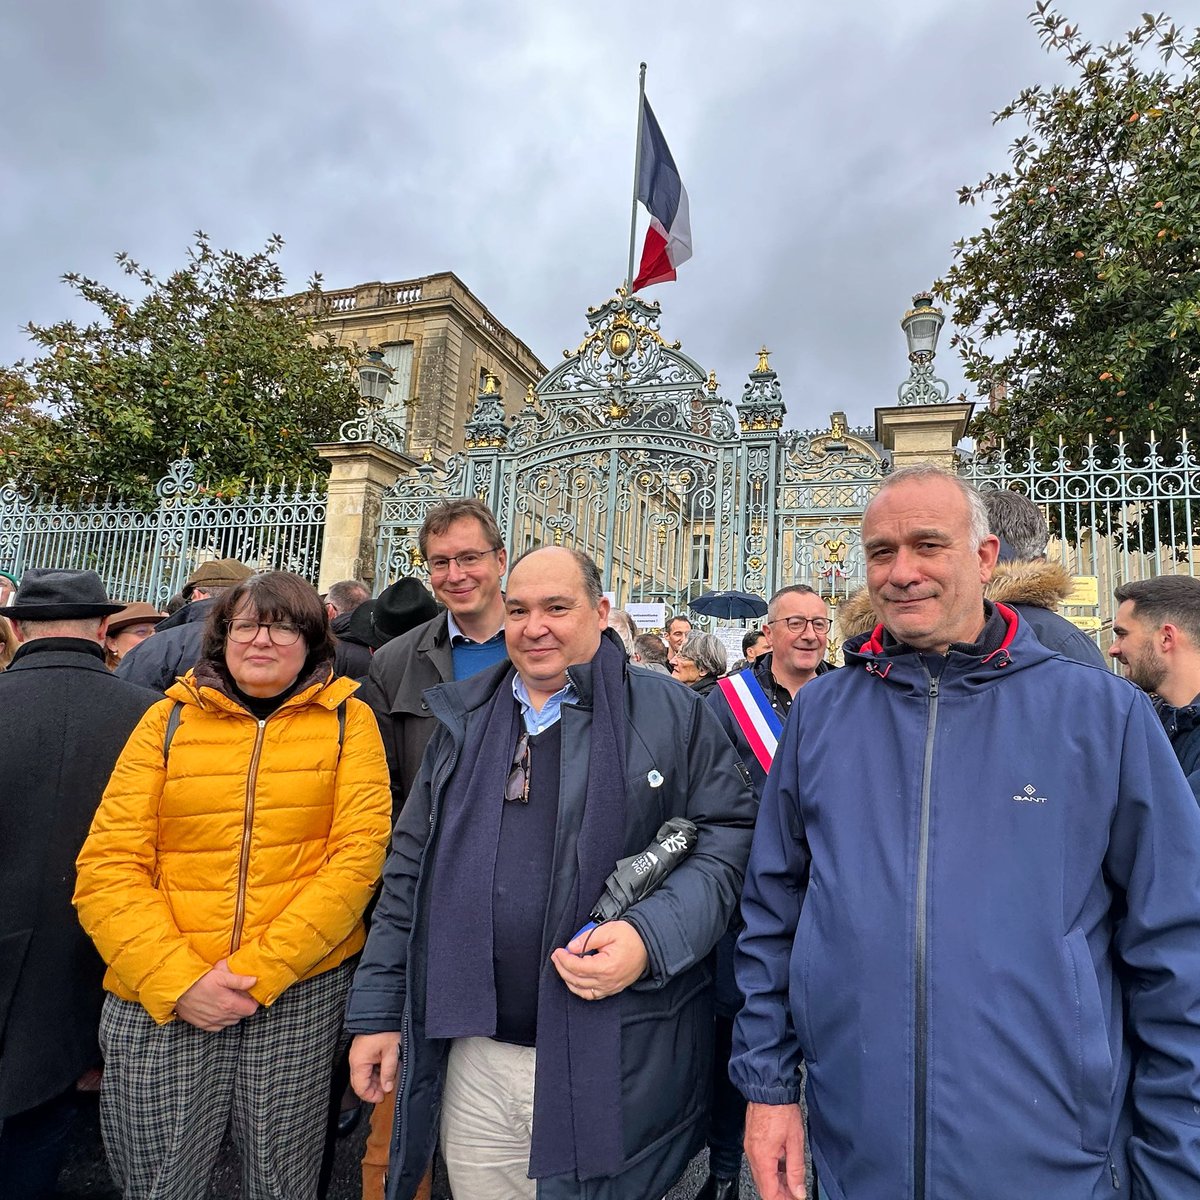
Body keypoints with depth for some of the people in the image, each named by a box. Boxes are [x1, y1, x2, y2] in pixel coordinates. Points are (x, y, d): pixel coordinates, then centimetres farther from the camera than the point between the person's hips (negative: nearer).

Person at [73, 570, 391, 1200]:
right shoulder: (169, 719, 4)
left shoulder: (347, 720, 0)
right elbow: (108, 866, -1)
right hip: (161, 999, 1)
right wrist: (177, 980, -12)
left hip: (302, 991, -1)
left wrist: (257, 971, -13)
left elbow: (359, 855, -7)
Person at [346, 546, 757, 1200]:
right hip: (473, 1056, 4)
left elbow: (730, 835, -8)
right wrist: (376, 1011, 9)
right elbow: (410, 869, 10)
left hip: (615, 1063, -3)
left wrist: (652, 937, -22)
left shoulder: (673, 713, -6)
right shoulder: (463, 719, 7)